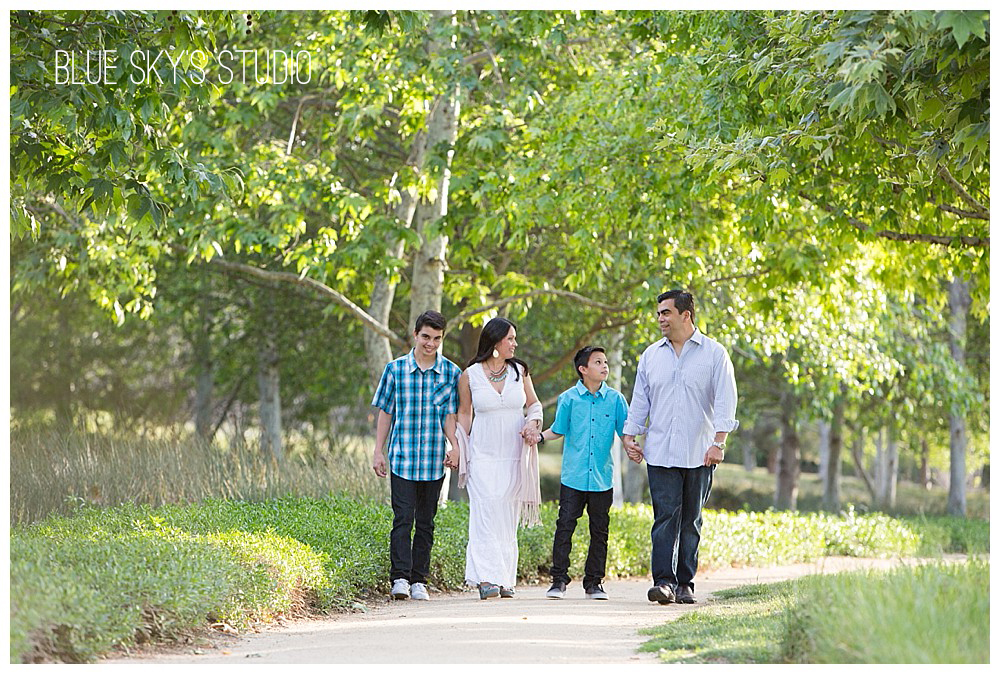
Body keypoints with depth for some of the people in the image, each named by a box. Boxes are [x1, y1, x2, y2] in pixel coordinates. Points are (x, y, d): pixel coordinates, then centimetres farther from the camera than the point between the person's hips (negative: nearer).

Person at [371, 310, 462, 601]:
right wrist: (378, 451, 4)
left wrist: (456, 446, -15)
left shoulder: (451, 373, 4)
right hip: (402, 457, -1)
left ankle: (419, 581, 12)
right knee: (403, 518, -10)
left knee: (425, 522, 7)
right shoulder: (395, 369, 3)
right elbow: (385, 412, 8)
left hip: (434, 460, 1)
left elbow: (450, 415, 1)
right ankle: (400, 578, -13)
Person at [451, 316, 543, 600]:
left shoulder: (519, 370, 6)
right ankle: (486, 578, -18)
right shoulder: (469, 376, 0)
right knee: (487, 511, -15)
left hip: (514, 456, 2)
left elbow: (534, 404, 17)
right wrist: (457, 448, 2)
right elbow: (464, 414, 10)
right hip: (483, 456, -2)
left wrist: (533, 425, -3)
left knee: (508, 515, 1)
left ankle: (505, 579, 6)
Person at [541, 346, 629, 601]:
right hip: (573, 476, -2)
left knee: (599, 530, 6)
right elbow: (558, 429, 11)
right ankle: (559, 580, 2)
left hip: (602, 477, 2)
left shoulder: (615, 399, 4)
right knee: (565, 525, -5)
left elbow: (625, 431, 10)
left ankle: (594, 582, 16)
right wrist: (538, 436, -5)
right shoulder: (569, 398, 1)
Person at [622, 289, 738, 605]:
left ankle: (685, 583, 9)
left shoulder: (714, 353, 2)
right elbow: (640, 400, 17)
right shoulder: (651, 355, 13)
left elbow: (725, 401, -3)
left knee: (691, 521, 4)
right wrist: (629, 435, 8)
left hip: (699, 454, -2)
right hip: (660, 452, 2)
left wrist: (718, 442, -12)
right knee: (665, 517, -9)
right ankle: (664, 581, -15)